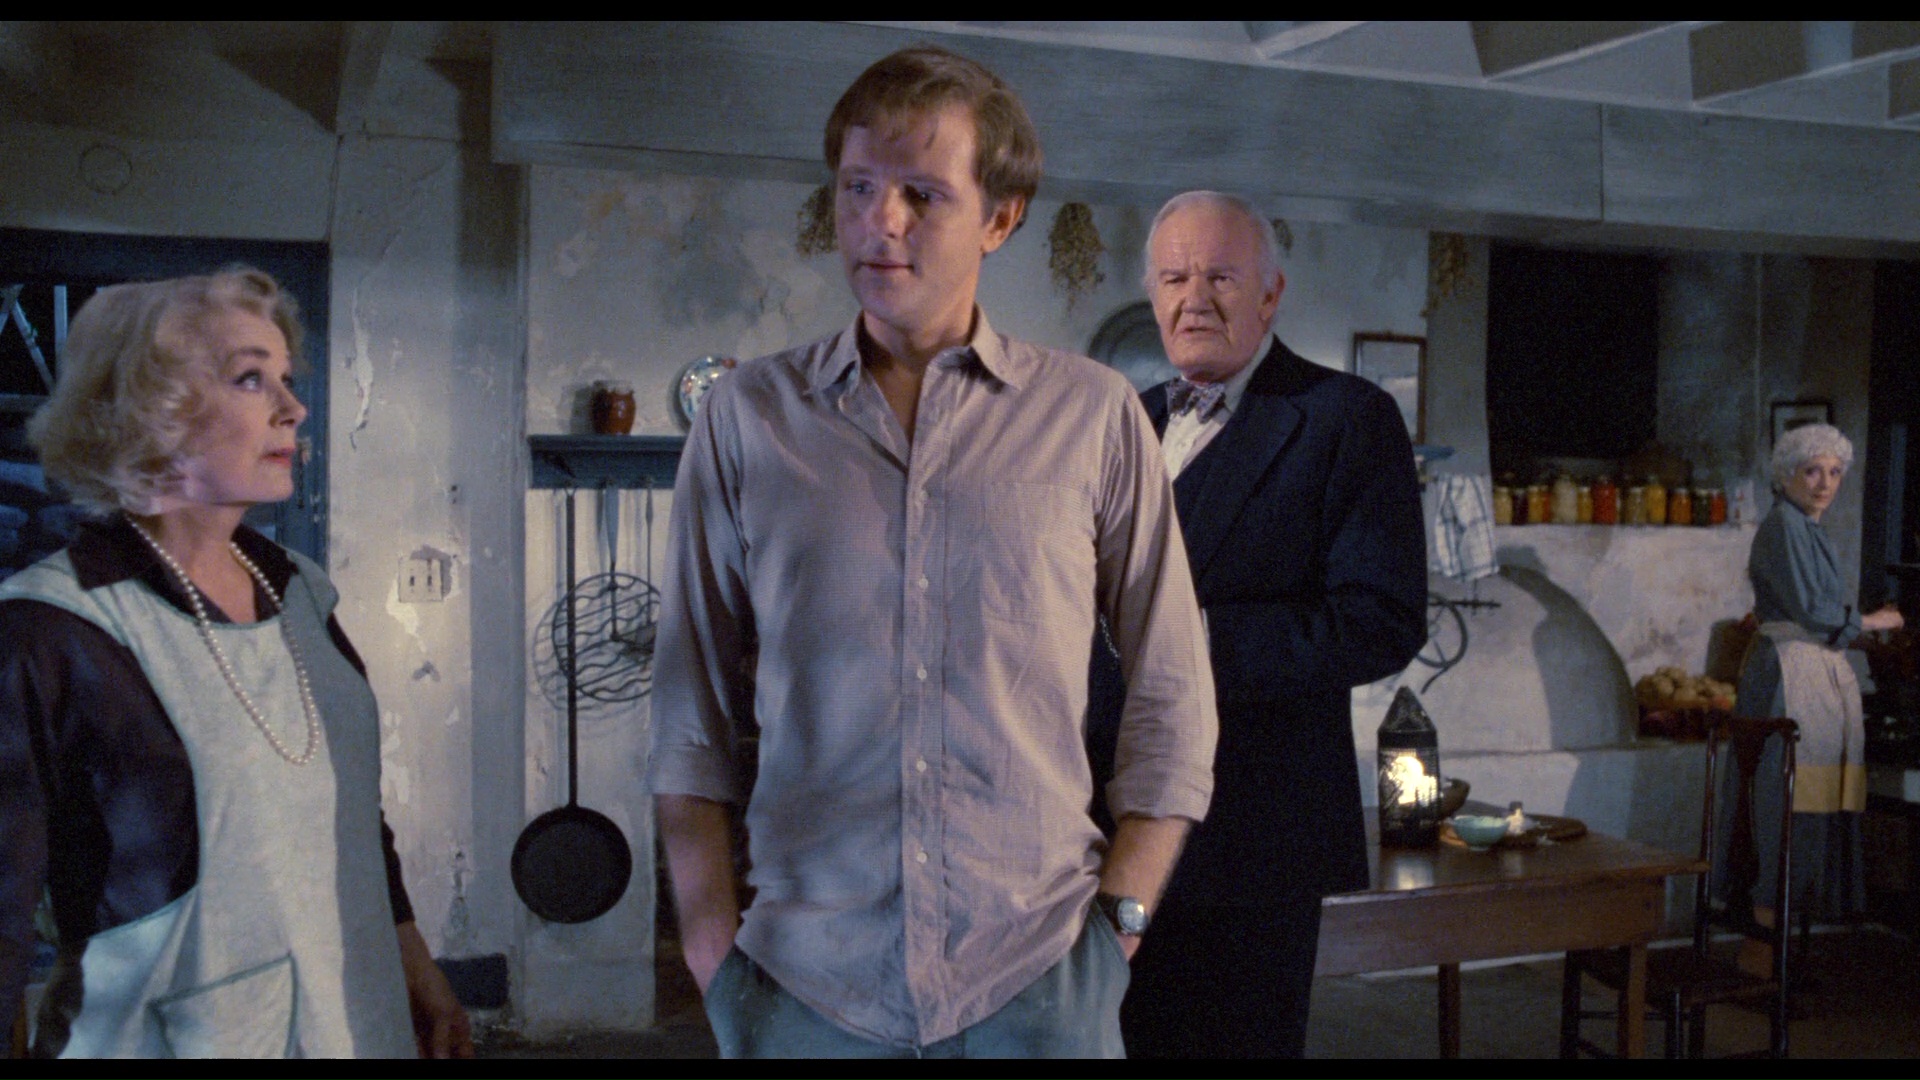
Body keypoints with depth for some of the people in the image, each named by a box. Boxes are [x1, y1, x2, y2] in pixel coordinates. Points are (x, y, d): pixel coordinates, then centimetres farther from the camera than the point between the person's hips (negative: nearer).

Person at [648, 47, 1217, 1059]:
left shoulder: (1093, 415, 1)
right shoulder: (747, 414, 4)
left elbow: (1173, 701, 5)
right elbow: (694, 709, 5)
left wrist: (1119, 915, -2)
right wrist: (711, 943, -1)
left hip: (1037, 975, 0)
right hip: (804, 981, 1)